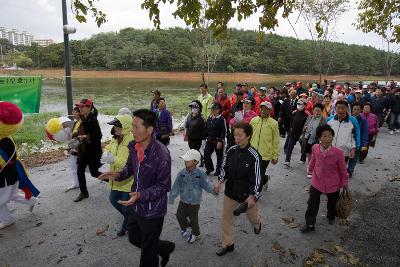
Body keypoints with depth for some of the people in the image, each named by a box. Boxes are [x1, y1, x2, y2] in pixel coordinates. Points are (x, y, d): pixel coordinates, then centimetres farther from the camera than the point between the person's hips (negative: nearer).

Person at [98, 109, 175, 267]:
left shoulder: (161, 154, -29)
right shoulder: (134, 147, -7)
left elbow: (164, 186, -23)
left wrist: (141, 195, -34)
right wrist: (118, 174, -8)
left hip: (152, 211, -7)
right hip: (135, 206, 7)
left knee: (147, 251, 14)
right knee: (135, 239, 28)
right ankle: (166, 248, 50)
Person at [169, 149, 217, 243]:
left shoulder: (200, 174, -21)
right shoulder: (182, 173, -14)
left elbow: (207, 184, -16)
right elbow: (176, 186, -8)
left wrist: (214, 189, -32)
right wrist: (171, 197, -6)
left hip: (194, 202, -3)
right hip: (183, 200, 4)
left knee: (193, 219, 12)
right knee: (180, 215, 15)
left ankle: (196, 234, 40)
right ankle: (186, 227, 47)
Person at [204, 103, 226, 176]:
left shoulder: (221, 119, -12)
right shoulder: (209, 118, 8)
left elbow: (223, 131, -14)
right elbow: (206, 129, 15)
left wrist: (220, 141, -19)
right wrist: (205, 138, 12)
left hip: (218, 141, -6)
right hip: (209, 140, 6)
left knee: (219, 156, 6)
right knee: (206, 154, 3)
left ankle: (218, 170, 22)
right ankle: (209, 168, 22)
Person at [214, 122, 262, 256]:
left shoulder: (254, 156, -24)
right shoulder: (231, 150, -9)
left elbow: (256, 178, -20)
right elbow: (225, 167, 4)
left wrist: (252, 196, -24)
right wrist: (220, 181, -9)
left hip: (247, 194, -4)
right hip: (230, 192, 4)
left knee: (252, 216, 22)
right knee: (227, 217, 12)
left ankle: (257, 223, 60)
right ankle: (228, 244, 32)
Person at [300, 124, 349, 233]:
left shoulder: (338, 152, -24)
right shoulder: (315, 149, -17)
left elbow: (343, 169, -11)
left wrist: (345, 183, -2)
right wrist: (310, 169, 22)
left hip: (333, 184, -1)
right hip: (317, 182, 1)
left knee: (332, 203, 23)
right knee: (312, 203, 3)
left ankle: (331, 217, 53)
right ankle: (309, 224, 20)